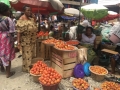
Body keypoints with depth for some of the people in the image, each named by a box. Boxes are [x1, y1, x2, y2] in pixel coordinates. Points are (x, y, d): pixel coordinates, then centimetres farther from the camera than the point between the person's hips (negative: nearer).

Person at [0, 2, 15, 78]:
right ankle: (8, 73, 17)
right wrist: (12, 39, -1)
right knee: (7, 55, 6)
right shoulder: (8, 19, -17)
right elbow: (11, 32, -15)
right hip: (6, 38, -6)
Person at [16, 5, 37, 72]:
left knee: (32, 54, 18)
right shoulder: (21, 20, -15)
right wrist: (18, 41, -22)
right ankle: (27, 68, 20)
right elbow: (19, 31, -18)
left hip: (32, 40, 8)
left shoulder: (31, 19, 8)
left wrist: (34, 19, 3)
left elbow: (34, 27, 16)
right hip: (26, 41, -8)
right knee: (27, 54, 4)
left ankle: (31, 66, 34)